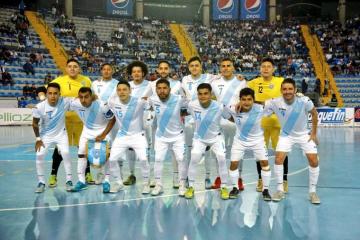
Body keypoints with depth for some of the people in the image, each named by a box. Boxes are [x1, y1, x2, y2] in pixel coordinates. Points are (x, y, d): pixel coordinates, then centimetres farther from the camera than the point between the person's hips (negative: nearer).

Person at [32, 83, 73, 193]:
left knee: (66, 154, -13)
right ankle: (41, 182, 9)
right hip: (45, 135, 0)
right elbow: (35, 124, -9)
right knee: (39, 155, -10)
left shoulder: (64, 102, -25)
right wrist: (38, 139, -5)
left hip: (61, 134, 0)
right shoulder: (39, 107, -25)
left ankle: (69, 181, 4)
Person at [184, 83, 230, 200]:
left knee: (222, 159, -14)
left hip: (216, 137, -1)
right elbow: (185, 113, 3)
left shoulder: (219, 107, -26)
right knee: (194, 159, -15)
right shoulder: (192, 105, -21)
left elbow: (230, 118, -9)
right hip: (199, 138, 1)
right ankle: (191, 187, 4)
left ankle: (224, 187, 7)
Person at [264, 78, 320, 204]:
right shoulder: (275, 103, -25)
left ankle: (312, 191, 12)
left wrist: (314, 133, -5)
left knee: (314, 161, -8)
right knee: (278, 159, -14)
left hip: (304, 134, 0)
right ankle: (280, 190, 4)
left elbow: (314, 114, -7)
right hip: (286, 134, 0)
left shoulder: (304, 101, -26)